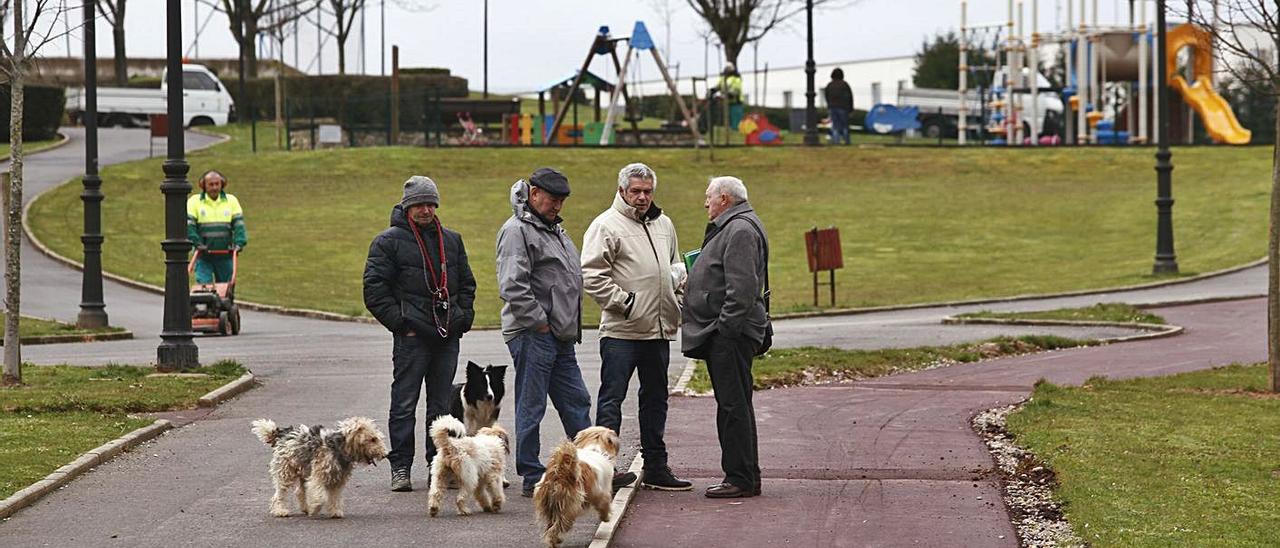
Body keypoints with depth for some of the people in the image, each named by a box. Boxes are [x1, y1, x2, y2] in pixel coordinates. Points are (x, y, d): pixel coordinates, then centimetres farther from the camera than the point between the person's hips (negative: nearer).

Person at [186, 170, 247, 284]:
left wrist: (239, 243, -14)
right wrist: (197, 243, -20)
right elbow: (188, 225, -8)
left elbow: (238, 224, 1)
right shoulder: (194, 201, 1)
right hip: (203, 256, -2)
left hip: (225, 256, 2)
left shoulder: (231, 201, 7)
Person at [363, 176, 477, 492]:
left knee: (441, 405, 10)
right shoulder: (389, 241, -2)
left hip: (448, 336, 5)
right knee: (404, 404, -3)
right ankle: (400, 468, 0)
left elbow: (466, 284, 23)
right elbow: (374, 289, -6)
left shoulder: (451, 240, 15)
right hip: (412, 336, -5)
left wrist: (463, 318, 9)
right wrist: (400, 322, -12)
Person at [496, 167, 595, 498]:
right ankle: (532, 478, 1)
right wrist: (540, 321, -18)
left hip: (559, 336, 10)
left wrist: (570, 326, 19)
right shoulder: (517, 230, -12)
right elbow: (512, 286, -22)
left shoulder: (553, 229, 19)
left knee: (576, 403, 12)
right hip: (532, 335, -10)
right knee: (531, 407, -3)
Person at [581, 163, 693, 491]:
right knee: (612, 398, -6)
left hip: (659, 329, 8)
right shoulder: (607, 225, -7)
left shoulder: (663, 224, 16)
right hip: (621, 330, -7)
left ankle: (656, 468, 21)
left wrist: (678, 274, 7)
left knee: (656, 399, 13)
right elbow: (591, 275, -13)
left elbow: (675, 265, 30)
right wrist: (623, 300, -16)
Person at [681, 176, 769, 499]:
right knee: (733, 404, 13)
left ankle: (741, 479, -8)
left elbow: (741, 286, -22)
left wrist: (726, 326, -22)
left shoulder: (740, 230, -14)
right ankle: (746, 476, 17)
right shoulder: (732, 228, 21)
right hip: (723, 333, 11)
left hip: (730, 335, -11)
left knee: (733, 405, -9)